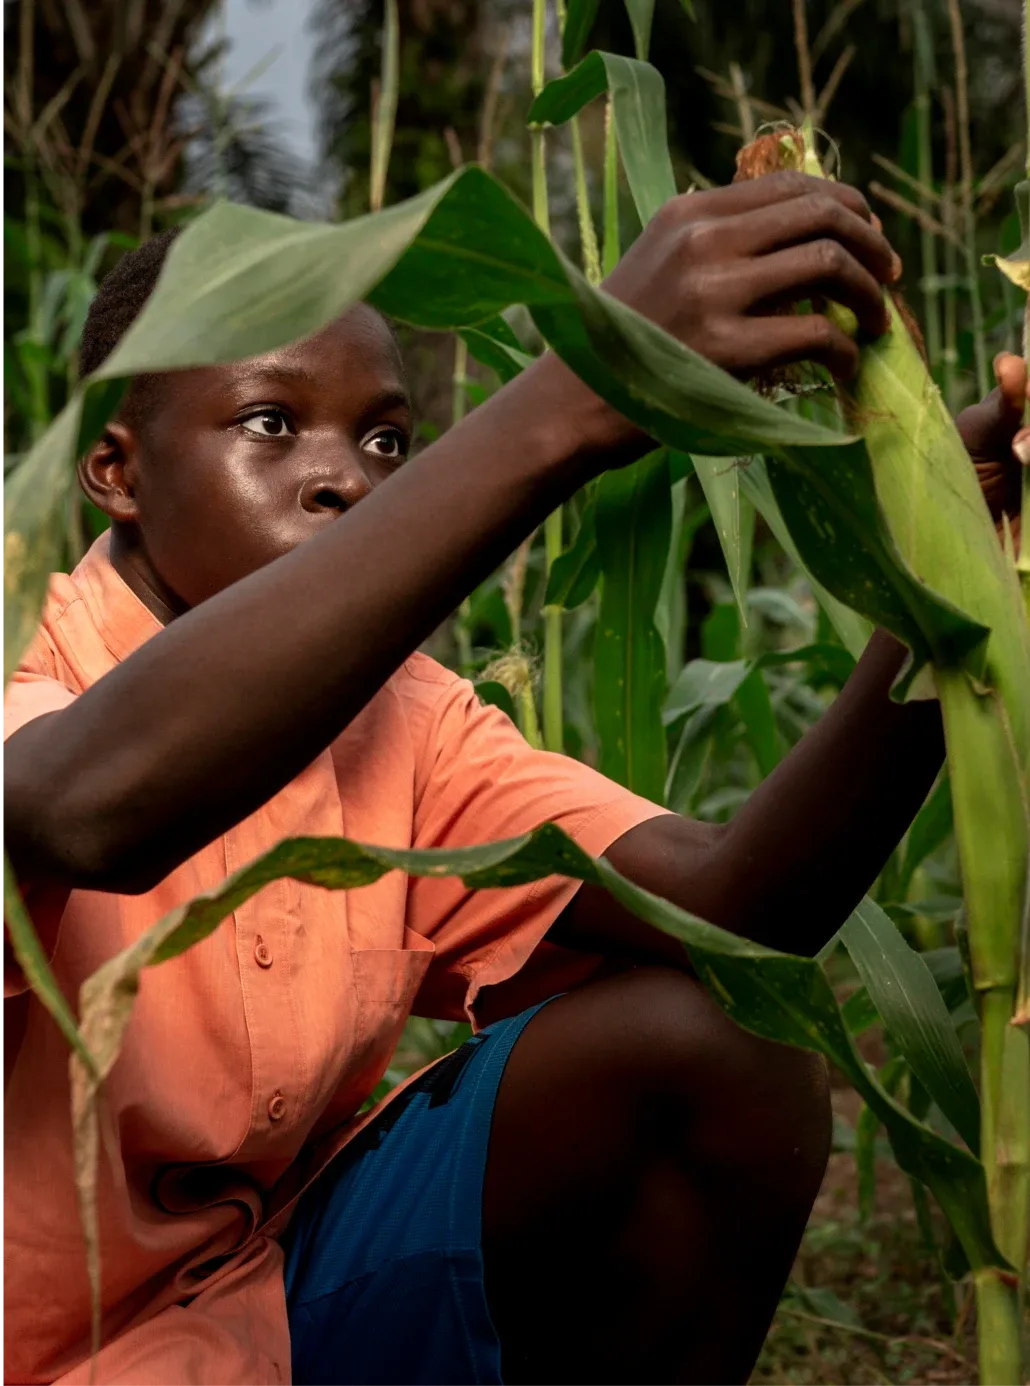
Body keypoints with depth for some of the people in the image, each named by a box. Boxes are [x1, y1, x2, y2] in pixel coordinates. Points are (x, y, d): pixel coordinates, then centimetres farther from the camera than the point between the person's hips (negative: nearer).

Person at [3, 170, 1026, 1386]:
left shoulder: (396, 716, -1)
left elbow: (727, 911, -15)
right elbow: (98, 803, -44)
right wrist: (567, 410, -46)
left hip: (282, 1286, 6)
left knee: (718, 1046, -13)